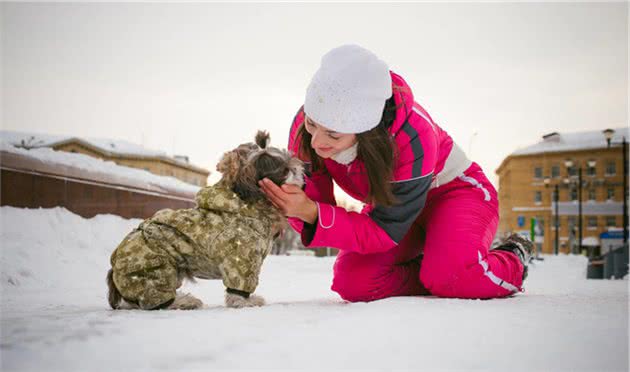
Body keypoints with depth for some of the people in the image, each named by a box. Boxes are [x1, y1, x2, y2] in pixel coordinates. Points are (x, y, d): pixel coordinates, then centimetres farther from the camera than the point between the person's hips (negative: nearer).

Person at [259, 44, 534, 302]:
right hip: (389, 203, 5)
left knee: (451, 275, -34)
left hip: (453, 188, -4)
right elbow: (313, 205, -17)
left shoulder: (413, 136, -39)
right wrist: (295, 207, -44)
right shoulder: (306, 125, -25)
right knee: (352, 283, -20)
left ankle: (513, 260, 2)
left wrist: (311, 212, -48)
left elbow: (384, 232, -33)